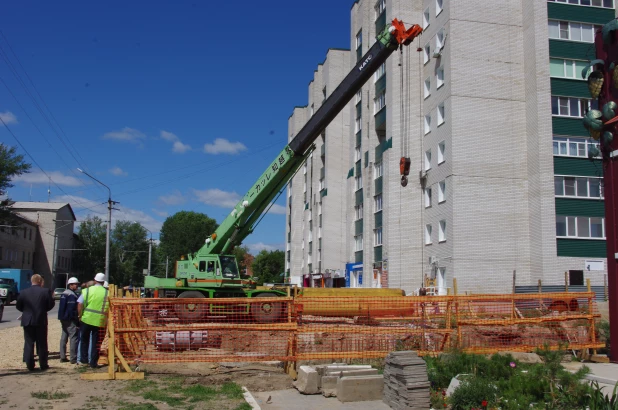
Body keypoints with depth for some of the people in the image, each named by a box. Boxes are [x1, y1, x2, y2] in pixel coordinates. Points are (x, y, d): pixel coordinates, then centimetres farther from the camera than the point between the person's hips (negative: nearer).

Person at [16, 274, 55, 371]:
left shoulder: (24, 292, -3)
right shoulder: (46, 291, -8)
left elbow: (18, 306, 2)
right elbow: (51, 304, -6)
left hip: (27, 321, 1)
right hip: (41, 321, -1)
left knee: (28, 343, 8)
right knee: (42, 344, 8)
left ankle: (30, 365, 6)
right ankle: (43, 365, 12)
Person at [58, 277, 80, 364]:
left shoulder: (64, 293, 16)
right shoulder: (72, 295, -15)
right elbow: (72, 309, -20)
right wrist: (77, 320, -17)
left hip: (63, 319, 10)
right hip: (70, 320, -10)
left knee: (64, 337, 14)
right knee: (74, 338, -8)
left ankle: (62, 357, 19)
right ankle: (73, 358, -9)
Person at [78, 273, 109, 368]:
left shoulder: (87, 290, -3)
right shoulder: (106, 293, -3)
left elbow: (80, 304, -7)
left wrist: (80, 315, 5)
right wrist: (106, 318, 8)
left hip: (86, 319, 0)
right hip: (99, 321, 0)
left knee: (84, 340, 19)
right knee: (96, 342, 9)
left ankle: (84, 359, 20)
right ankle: (93, 362, 11)